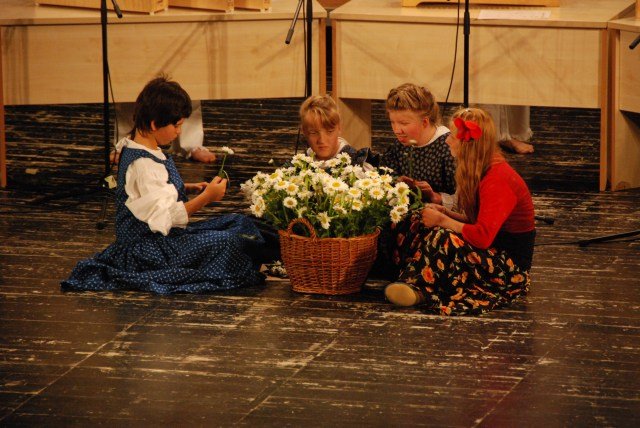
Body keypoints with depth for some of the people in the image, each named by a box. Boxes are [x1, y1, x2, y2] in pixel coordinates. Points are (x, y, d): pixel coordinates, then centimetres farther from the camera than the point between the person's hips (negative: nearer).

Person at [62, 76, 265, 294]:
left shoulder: (132, 148, 8)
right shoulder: (144, 165, -25)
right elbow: (167, 217, -27)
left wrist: (189, 188, 11)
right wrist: (206, 197, -18)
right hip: (148, 247, -11)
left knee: (239, 222, 6)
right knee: (228, 243, -24)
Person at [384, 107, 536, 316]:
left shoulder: (498, 179, -22)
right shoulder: (482, 172, 9)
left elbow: (482, 237, -28)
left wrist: (442, 221, -16)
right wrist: (447, 214, 0)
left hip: (510, 269, -10)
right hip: (491, 255, 10)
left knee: (443, 238, -32)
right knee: (418, 220, 1)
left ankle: (419, 288, -10)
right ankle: (411, 281, -15)